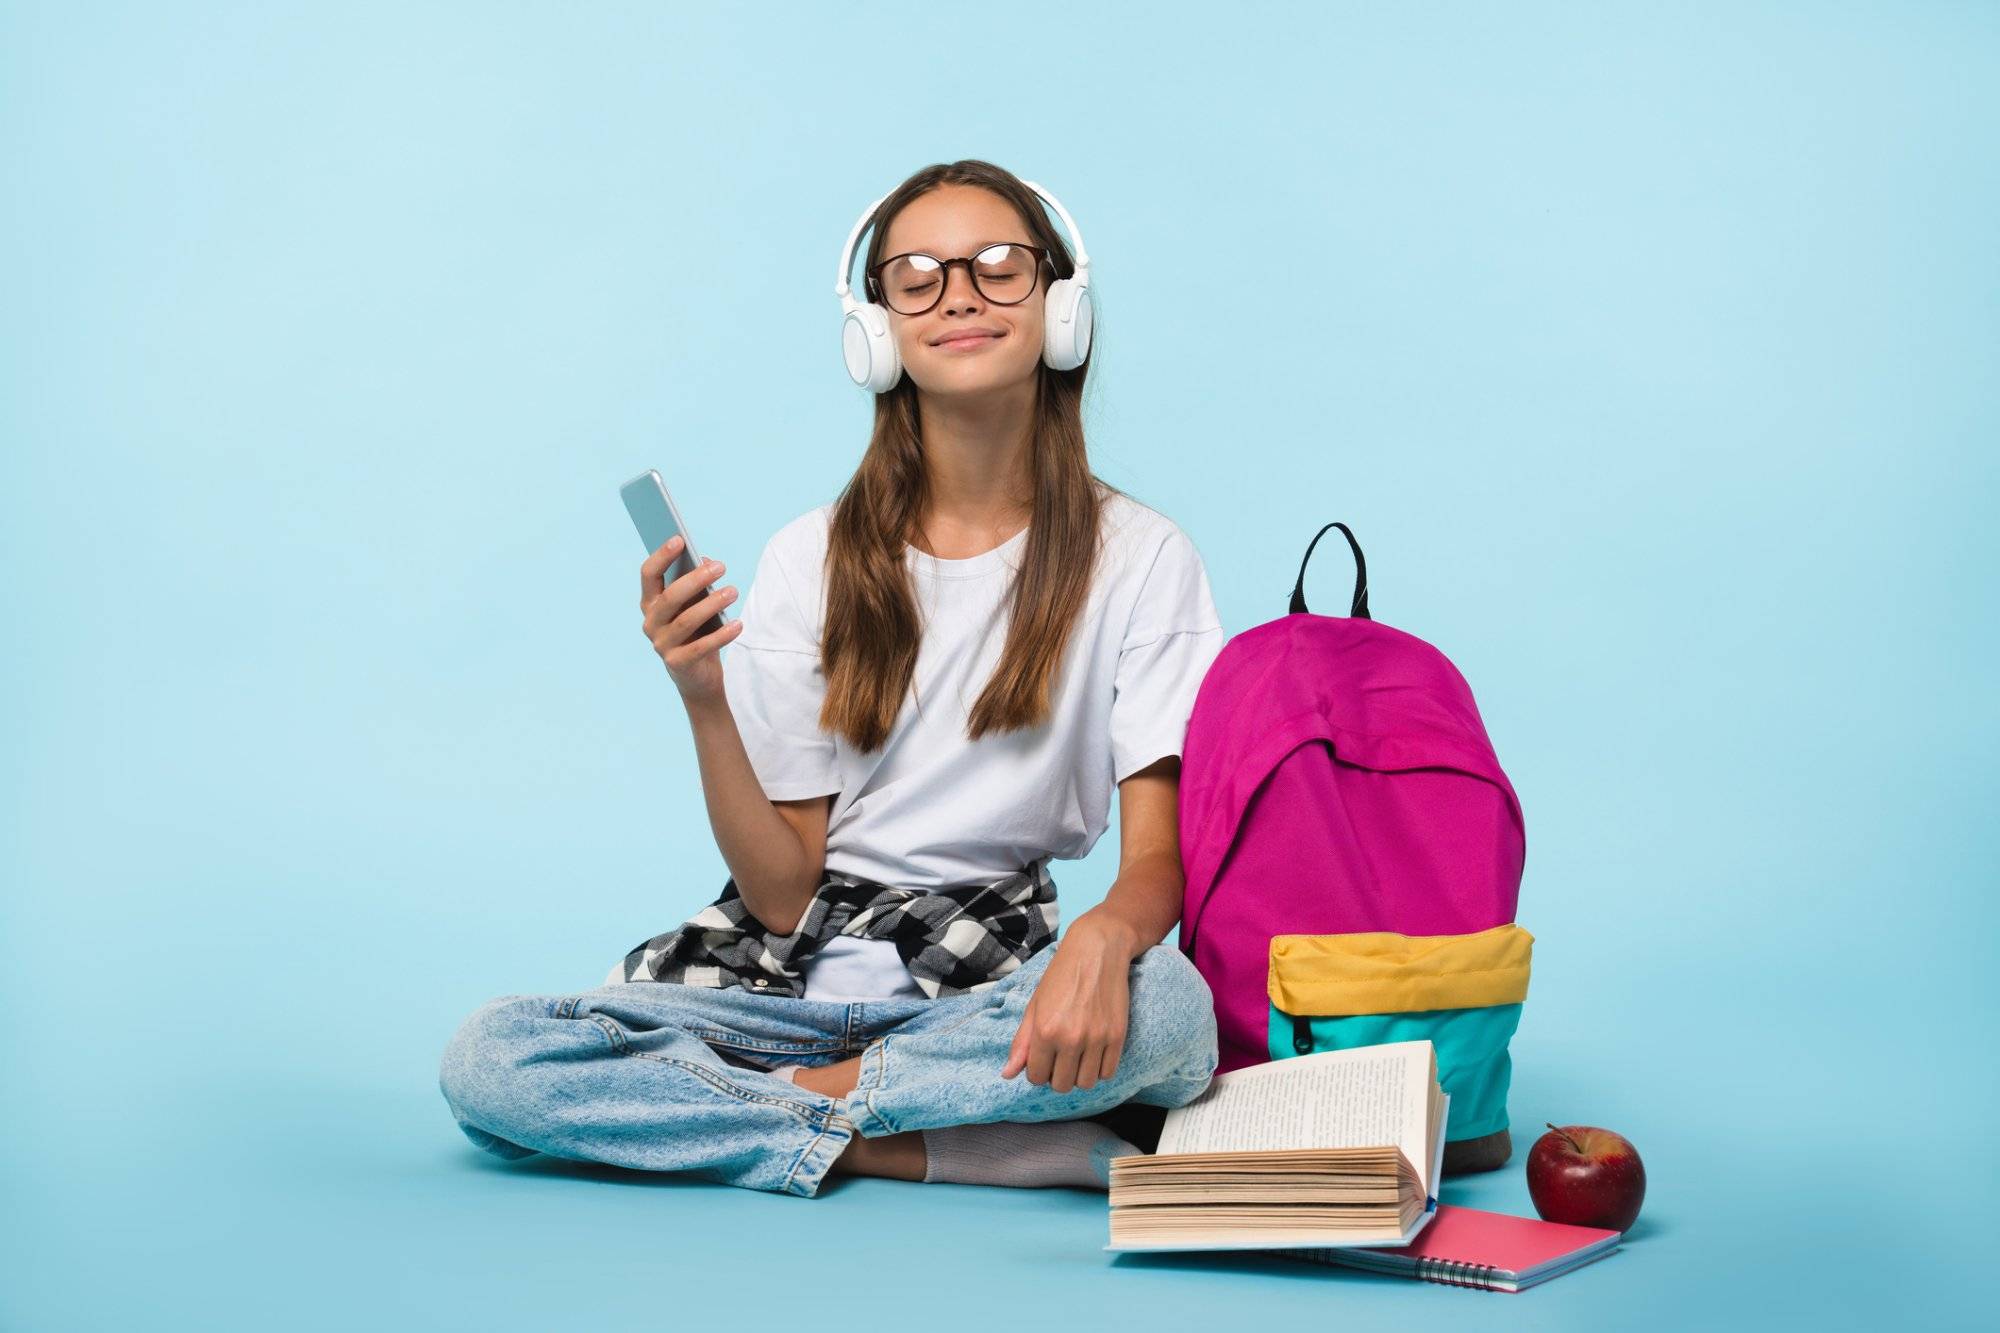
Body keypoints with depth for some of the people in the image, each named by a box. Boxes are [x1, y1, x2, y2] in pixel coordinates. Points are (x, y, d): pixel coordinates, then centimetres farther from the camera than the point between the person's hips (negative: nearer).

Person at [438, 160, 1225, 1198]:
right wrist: (706, 706, -18)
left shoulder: (1138, 558, -1)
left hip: (991, 977, -1)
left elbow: (1161, 856, -9)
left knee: (1164, 1004, -36)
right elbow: (782, 893, -2)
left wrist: (1101, 937, -32)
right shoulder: (810, 559, 3)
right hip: (793, 968, 2)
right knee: (486, 1060, -22)